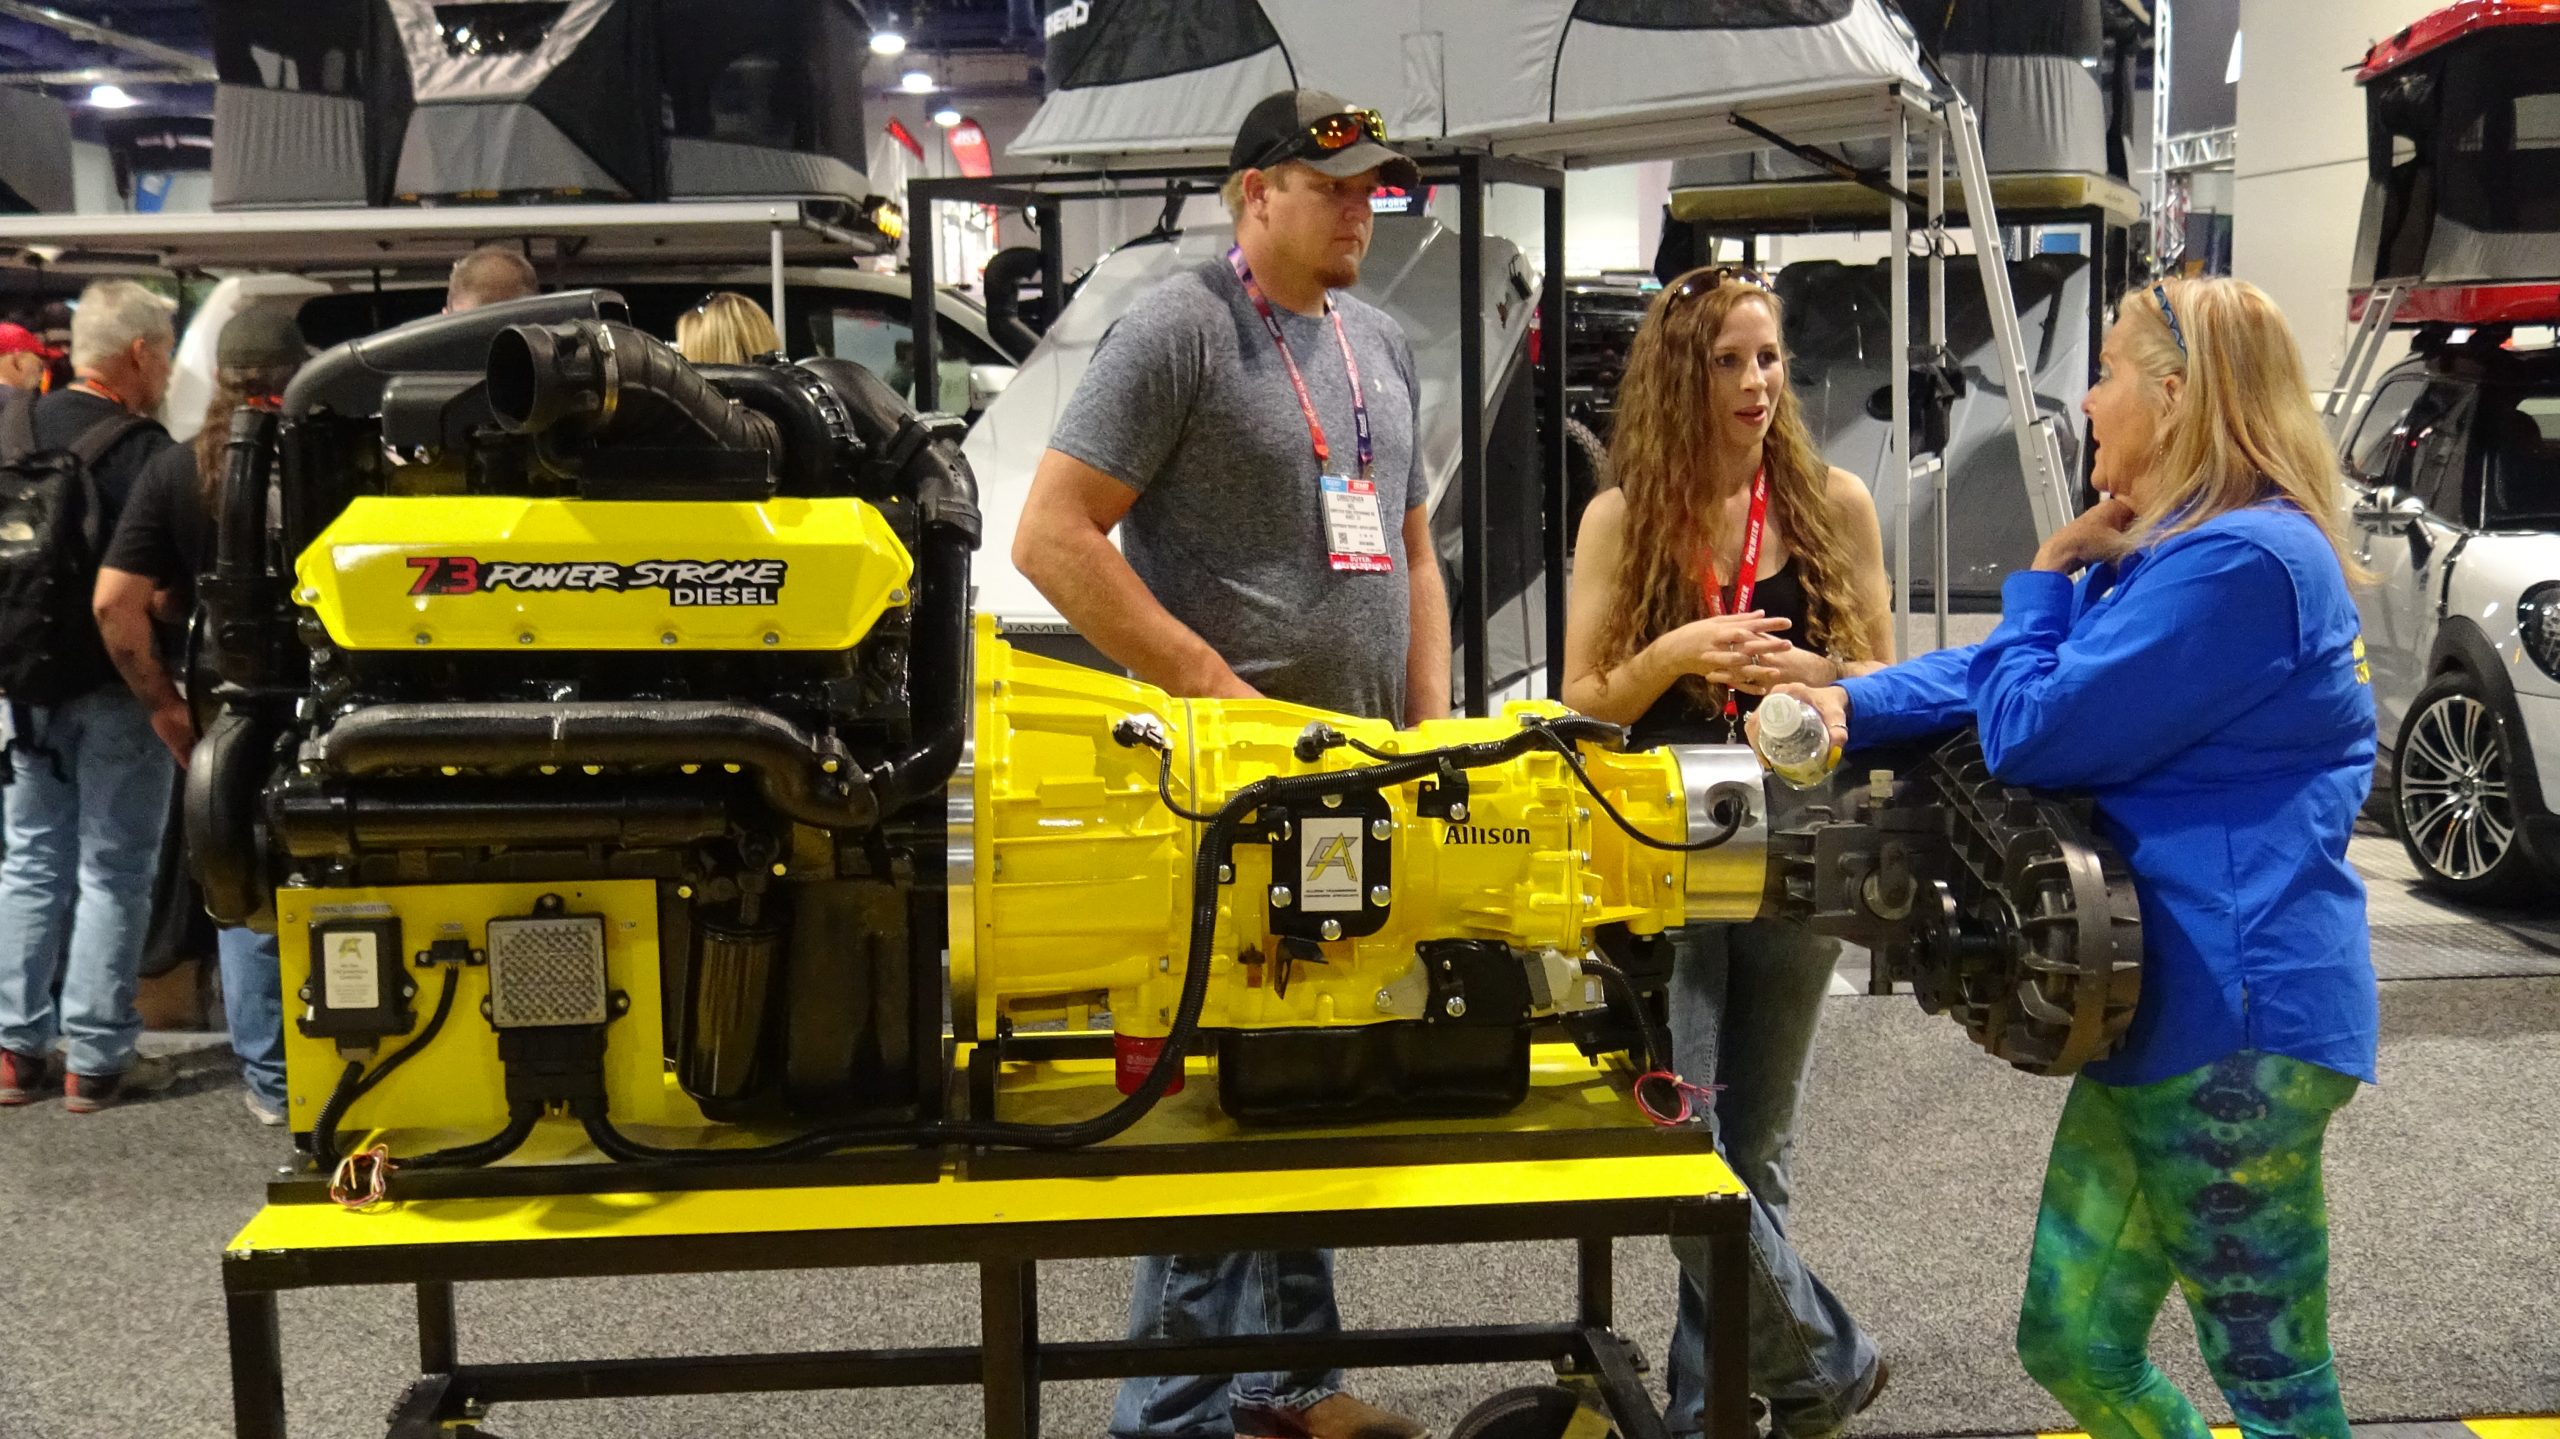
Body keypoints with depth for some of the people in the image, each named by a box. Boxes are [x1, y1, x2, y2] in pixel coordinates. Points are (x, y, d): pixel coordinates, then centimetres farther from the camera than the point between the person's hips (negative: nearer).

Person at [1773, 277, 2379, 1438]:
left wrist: (2048, 577, 0)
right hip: (2160, 1013, 11)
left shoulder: (2242, 560, -19)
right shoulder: (2171, 555, 17)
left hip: (2237, 1019, -10)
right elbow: (1999, 672, 20)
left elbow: (2033, 735, -17)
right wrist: (1851, 702, 4)